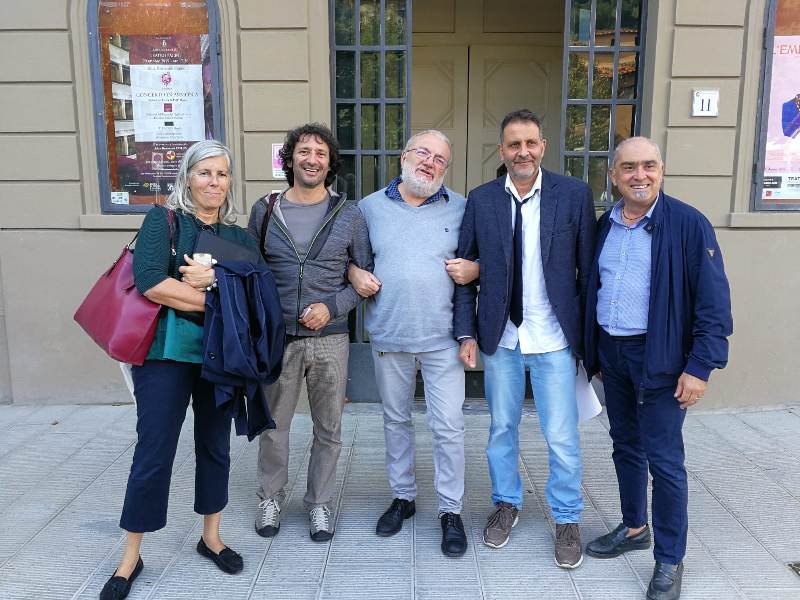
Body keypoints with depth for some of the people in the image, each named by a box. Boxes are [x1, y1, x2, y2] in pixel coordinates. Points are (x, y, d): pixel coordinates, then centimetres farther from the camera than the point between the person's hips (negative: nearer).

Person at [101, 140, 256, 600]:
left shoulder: (239, 236, 9)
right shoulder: (164, 220, -3)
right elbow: (150, 282, -18)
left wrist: (213, 279, -19)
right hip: (166, 352, -4)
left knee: (216, 447, 14)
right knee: (154, 452, 2)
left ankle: (211, 537, 32)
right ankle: (131, 557, 20)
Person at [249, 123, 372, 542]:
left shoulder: (349, 215, 1)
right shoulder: (264, 211, 4)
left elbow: (367, 274, 4)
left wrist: (333, 307, -10)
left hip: (329, 338, 0)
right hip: (276, 337, 1)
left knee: (328, 429, 10)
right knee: (273, 424, 11)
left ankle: (319, 503, 30)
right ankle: (271, 498, 33)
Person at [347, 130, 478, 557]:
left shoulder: (460, 208, 3)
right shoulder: (371, 207, 6)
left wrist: (473, 269, -11)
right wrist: (354, 274, -5)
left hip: (442, 337, -2)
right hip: (388, 335, 2)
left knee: (449, 426, 0)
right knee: (395, 420, 15)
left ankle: (450, 510, 17)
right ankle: (402, 496, 33)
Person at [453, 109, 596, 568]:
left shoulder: (574, 194, -6)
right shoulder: (481, 199, -1)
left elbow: (588, 270, -3)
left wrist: (587, 336, -3)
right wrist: (467, 333, -2)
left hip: (555, 339, -2)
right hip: (501, 339, 2)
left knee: (562, 436, 7)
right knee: (502, 428, 17)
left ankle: (568, 519, 30)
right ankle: (507, 504, 39)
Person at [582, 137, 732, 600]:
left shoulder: (689, 224, -10)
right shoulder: (604, 227, 7)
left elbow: (713, 301, -12)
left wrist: (701, 366, -16)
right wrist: (594, 352, 14)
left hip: (660, 357, -5)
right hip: (611, 353, 6)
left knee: (664, 458, 1)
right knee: (625, 447, 17)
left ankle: (671, 560, 18)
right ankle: (634, 528, 37)